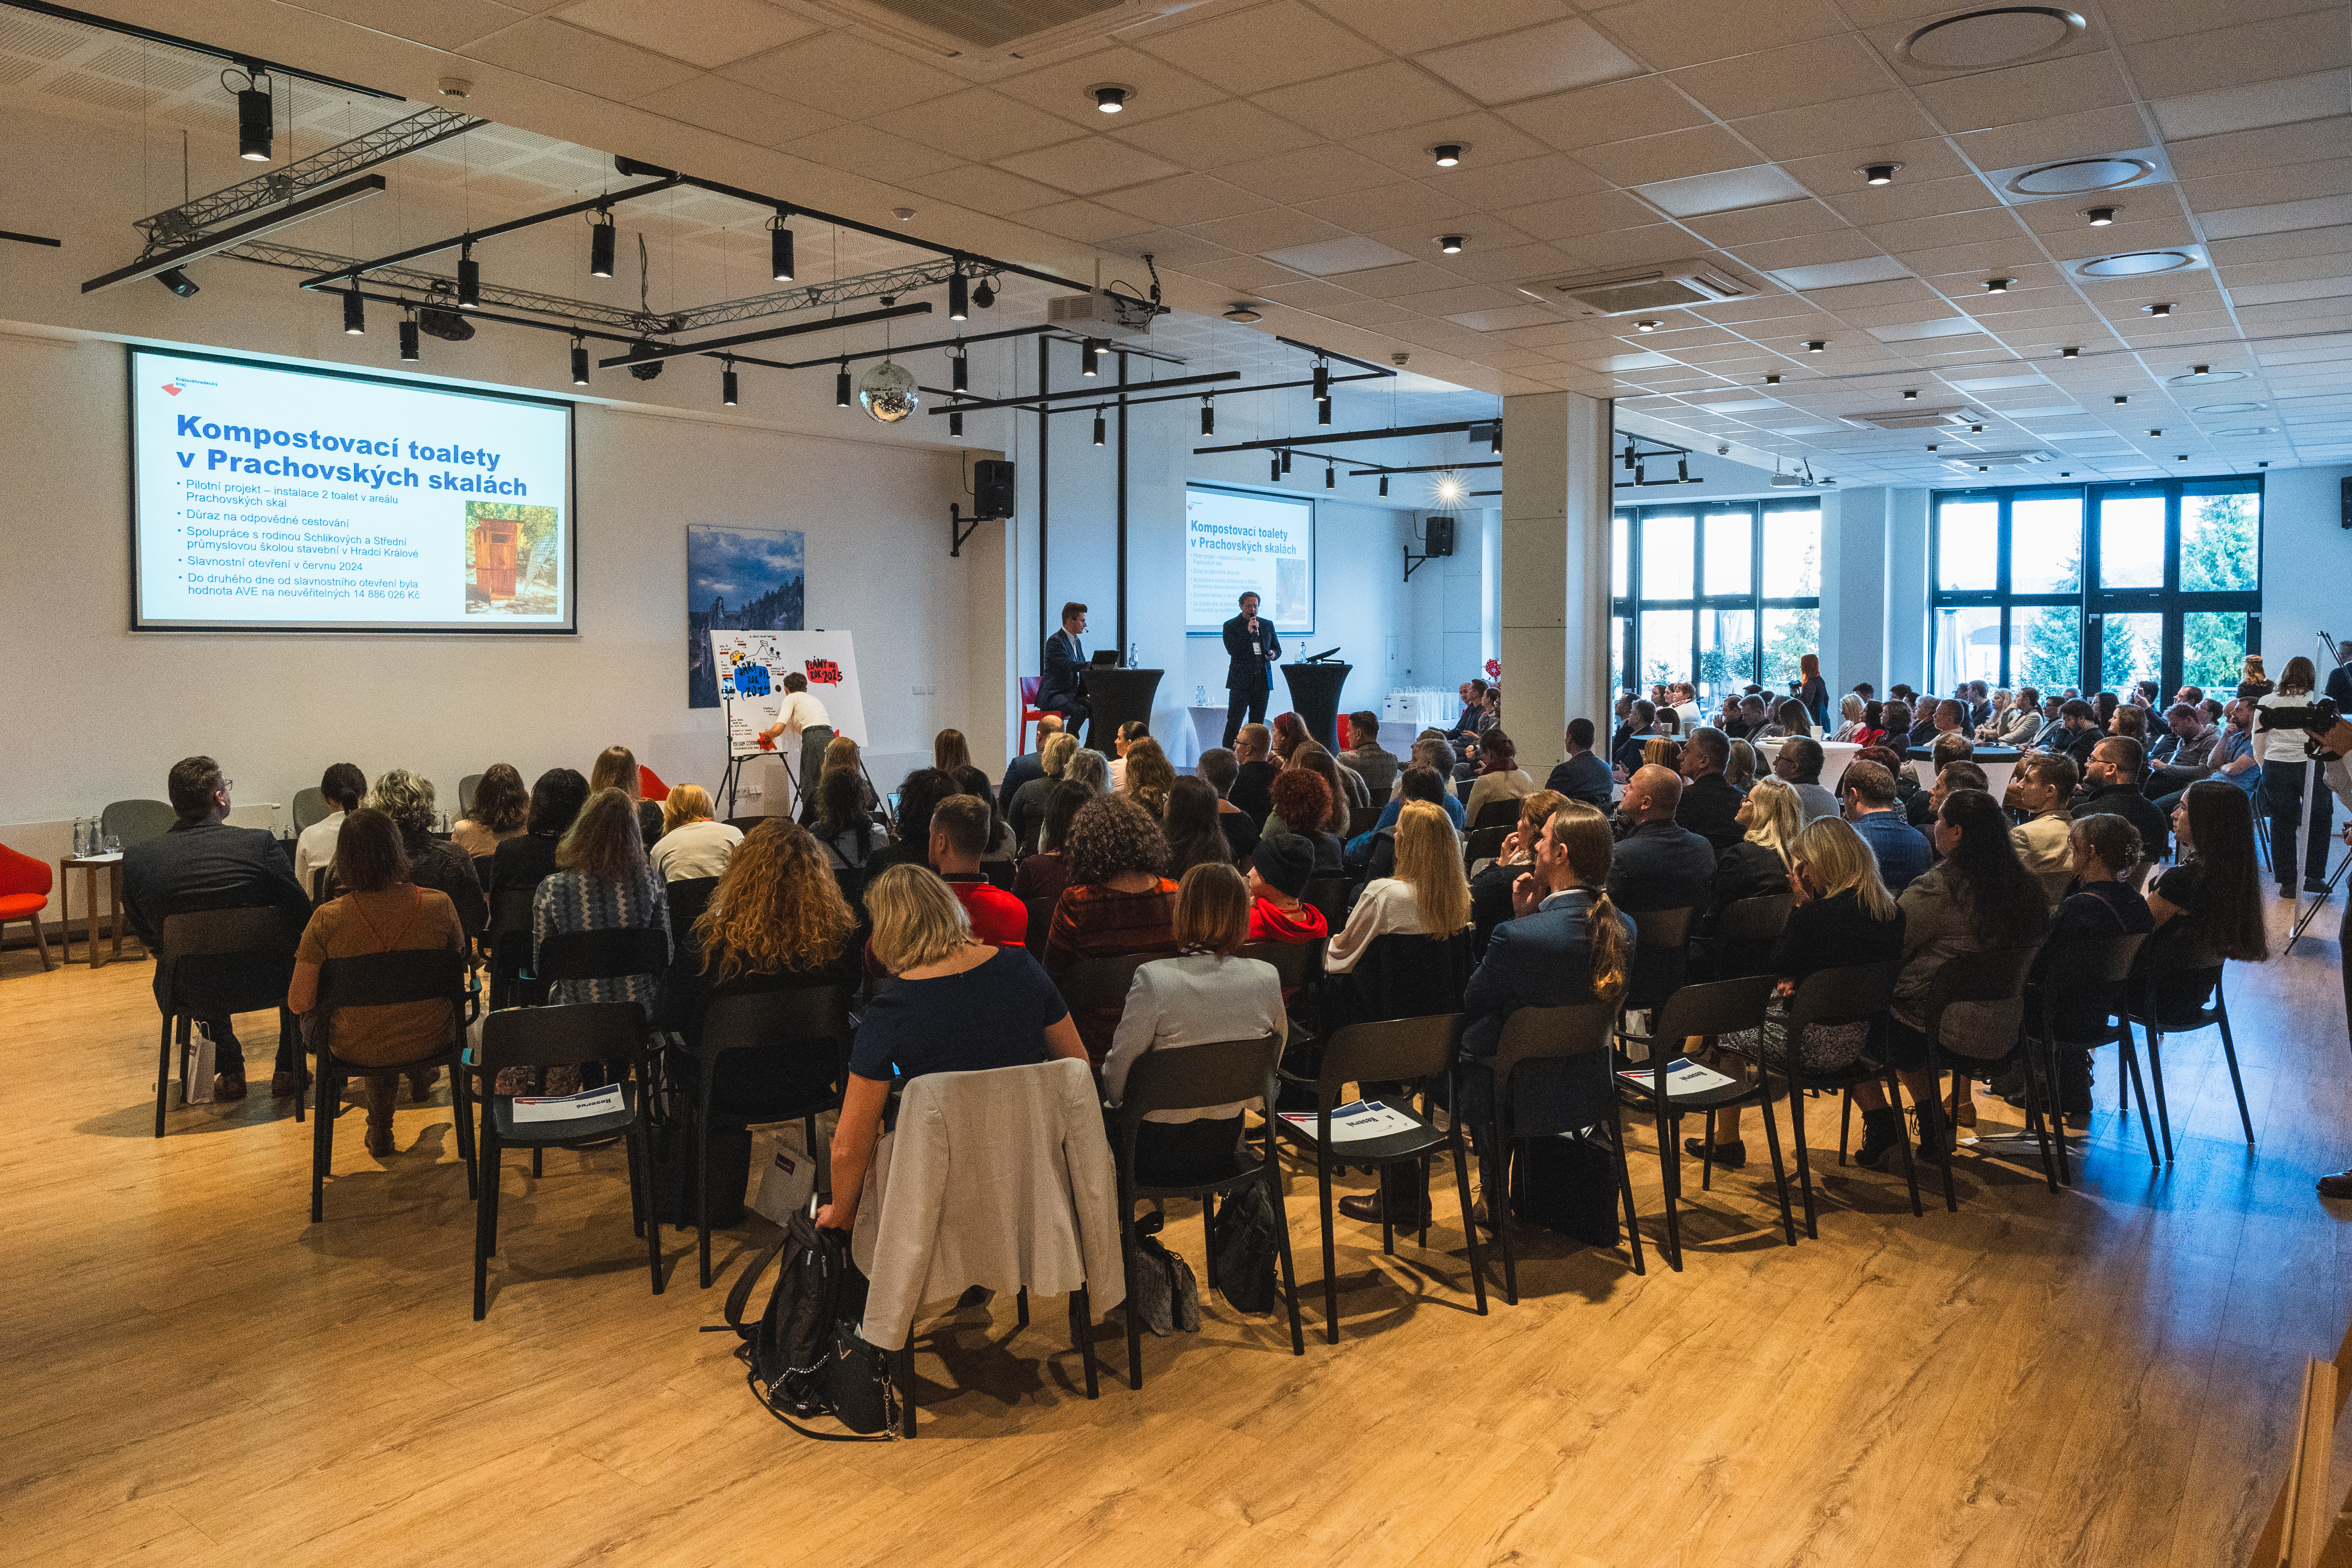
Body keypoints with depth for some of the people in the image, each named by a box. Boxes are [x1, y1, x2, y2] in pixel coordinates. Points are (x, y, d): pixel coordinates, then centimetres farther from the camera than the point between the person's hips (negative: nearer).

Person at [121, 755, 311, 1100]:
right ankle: (288, 1069, 35)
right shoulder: (260, 844, -21)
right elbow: (301, 914, -12)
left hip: (190, 992, 3)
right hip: (263, 981, -2)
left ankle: (229, 1072, 41)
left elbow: (145, 935, 1)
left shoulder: (137, 859, -13)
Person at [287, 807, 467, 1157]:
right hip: (432, 1042, 1)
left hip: (359, 1050, -1)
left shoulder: (327, 919, -22)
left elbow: (298, 1003, -14)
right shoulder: (439, 904, -18)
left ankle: (380, 1129, 41)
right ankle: (420, 1076, 57)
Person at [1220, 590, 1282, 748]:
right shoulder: (1231, 626, 1)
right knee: (1234, 723, -8)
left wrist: (1274, 654, -3)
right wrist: (1248, 631, -18)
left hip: (1263, 680, 4)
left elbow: (1277, 647, 21)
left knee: (1258, 723, 7)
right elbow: (1231, 649, -12)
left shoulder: (1268, 625, 14)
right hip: (1241, 681, -4)